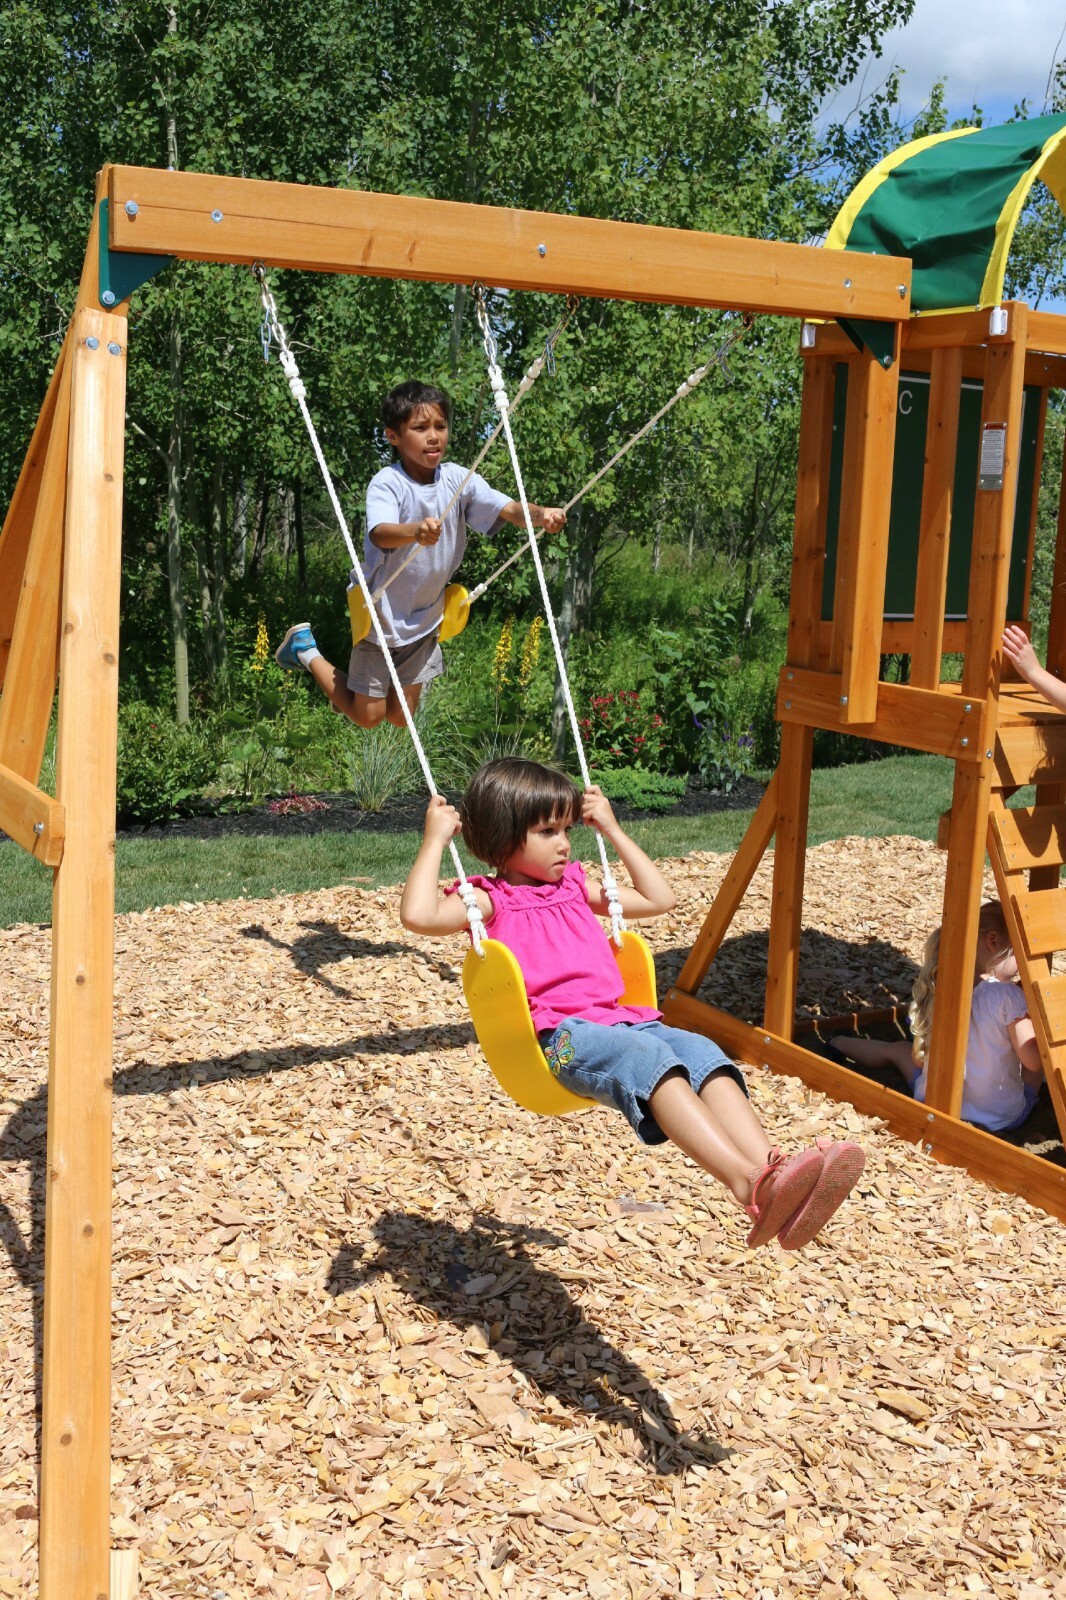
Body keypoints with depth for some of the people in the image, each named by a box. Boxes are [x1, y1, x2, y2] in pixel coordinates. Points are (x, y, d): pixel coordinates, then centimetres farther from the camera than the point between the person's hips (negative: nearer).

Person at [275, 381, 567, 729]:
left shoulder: (457, 479, -9)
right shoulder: (387, 484, -22)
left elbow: (508, 510, -19)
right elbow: (380, 534, -41)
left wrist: (540, 514, -41)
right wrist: (416, 531, -63)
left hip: (426, 618, 5)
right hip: (381, 612, -5)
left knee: (401, 718, 14)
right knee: (367, 716, 7)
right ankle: (305, 649, 28)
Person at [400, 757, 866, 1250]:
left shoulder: (574, 886, 30)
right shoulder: (490, 900, 9)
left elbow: (658, 899, 36)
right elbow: (419, 915, -10)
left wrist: (612, 829, 33)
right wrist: (435, 839, -3)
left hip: (622, 1019, 7)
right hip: (560, 1036, -7)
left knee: (702, 1053, -24)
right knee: (649, 1059, -36)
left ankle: (773, 1168, -45)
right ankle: (748, 1183, -52)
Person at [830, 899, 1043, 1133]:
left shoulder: (937, 993, -6)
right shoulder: (1009, 995, -21)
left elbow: (918, 1059, 3)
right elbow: (1033, 1061, -18)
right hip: (1003, 1117, -3)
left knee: (897, 1049, 33)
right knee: (1040, 1054, 27)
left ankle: (838, 1044, 57)